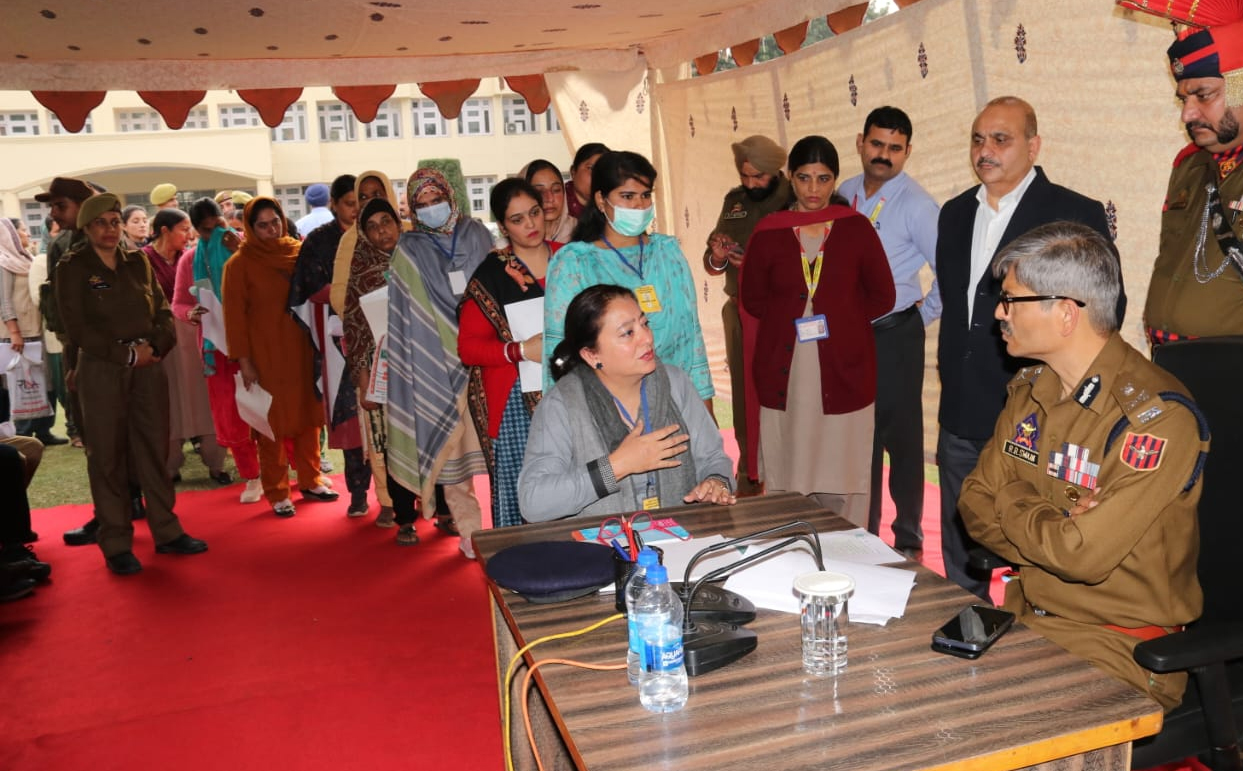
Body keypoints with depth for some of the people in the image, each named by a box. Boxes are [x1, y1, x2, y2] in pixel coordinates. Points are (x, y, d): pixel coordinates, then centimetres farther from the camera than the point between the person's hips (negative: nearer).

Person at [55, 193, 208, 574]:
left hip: (148, 368, 4)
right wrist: (127, 354, -12)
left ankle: (167, 532, 16)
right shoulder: (72, 267, 0)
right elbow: (77, 327, -7)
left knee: (154, 450, 7)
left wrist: (154, 348, -9)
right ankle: (116, 545, 8)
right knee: (108, 457, 0)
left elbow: (163, 312, 10)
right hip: (101, 371, -3)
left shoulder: (137, 263, 12)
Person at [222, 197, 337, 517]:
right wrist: (244, 361, -10)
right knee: (273, 422, 2)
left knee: (308, 415, 9)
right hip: (266, 354, -4)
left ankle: (310, 481, 23)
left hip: (302, 349, 4)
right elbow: (235, 316, -6)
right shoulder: (239, 264, -5)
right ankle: (277, 493, 12)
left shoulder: (299, 251, 6)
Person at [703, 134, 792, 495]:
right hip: (740, 312, 5)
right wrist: (717, 256, -7)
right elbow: (712, 262, 16)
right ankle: (749, 475, 22)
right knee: (743, 394, 10)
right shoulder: (733, 201, 11)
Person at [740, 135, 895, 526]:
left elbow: (882, 296, 7)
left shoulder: (856, 227, 4)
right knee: (786, 478, 3)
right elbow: (752, 297, 11)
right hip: (785, 372, 1)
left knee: (842, 479, 2)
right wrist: (792, 319, 0)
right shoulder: (768, 232, 5)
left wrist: (834, 318, 0)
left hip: (844, 369, 0)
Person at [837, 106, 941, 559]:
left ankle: (908, 539, 19)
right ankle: (863, 530, 29)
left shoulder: (916, 205, -12)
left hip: (895, 334, -5)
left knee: (901, 436, 4)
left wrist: (926, 313, -7)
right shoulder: (844, 195, 5)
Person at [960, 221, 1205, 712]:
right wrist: (1053, 529, -15)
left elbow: (1083, 555, -26)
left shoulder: (1158, 418, -21)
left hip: (1119, 645, -6)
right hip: (1027, 615, 7)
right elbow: (975, 506, 4)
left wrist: (1012, 503, -8)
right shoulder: (1029, 390, 5)